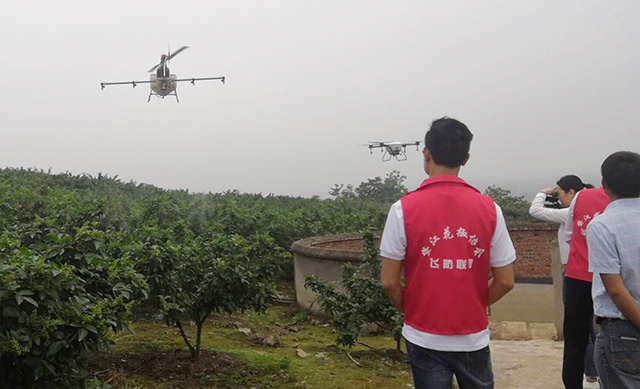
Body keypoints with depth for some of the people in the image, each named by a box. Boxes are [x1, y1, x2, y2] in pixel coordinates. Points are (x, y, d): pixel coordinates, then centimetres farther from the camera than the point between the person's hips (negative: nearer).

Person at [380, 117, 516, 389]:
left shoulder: (404, 209, -12)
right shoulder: (489, 208, -6)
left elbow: (389, 282, -10)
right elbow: (505, 281, -2)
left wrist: (410, 309, 7)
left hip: (425, 338, -2)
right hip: (474, 338, 2)